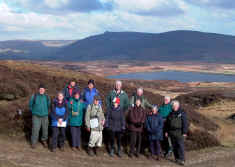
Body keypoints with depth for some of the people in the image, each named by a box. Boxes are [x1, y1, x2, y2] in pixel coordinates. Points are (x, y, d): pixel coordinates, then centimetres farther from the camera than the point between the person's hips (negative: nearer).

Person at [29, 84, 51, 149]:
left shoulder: (47, 97, 1)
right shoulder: (34, 96, -3)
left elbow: (49, 106, 17)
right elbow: (30, 104, 10)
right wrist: (33, 111, 12)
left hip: (44, 116, 2)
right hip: (36, 116, -2)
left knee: (45, 129, 8)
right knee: (35, 129, -7)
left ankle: (44, 140, 28)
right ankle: (34, 142, 4)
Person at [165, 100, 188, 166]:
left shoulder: (182, 113, -2)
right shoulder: (171, 114, 14)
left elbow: (185, 123, -6)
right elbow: (167, 123, 20)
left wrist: (184, 132, -12)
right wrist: (167, 131, 14)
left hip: (179, 133, -5)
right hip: (172, 132, 5)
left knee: (180, 145, -9)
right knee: (174, 146, 8)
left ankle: (182, 159, -7)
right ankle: (177, 158, 17)